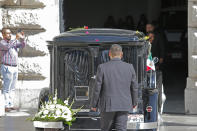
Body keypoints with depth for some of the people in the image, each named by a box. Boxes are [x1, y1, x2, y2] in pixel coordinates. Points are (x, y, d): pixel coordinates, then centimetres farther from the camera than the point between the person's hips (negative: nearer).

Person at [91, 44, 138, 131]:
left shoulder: (102, 68, -8)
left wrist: (94, 105, 5)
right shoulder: (129, 67, -2)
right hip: (123, 105, 1)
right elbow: (134, 87, 5)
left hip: (107, 105, -1)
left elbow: (97, 88, -7)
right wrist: (134, 102, 20)